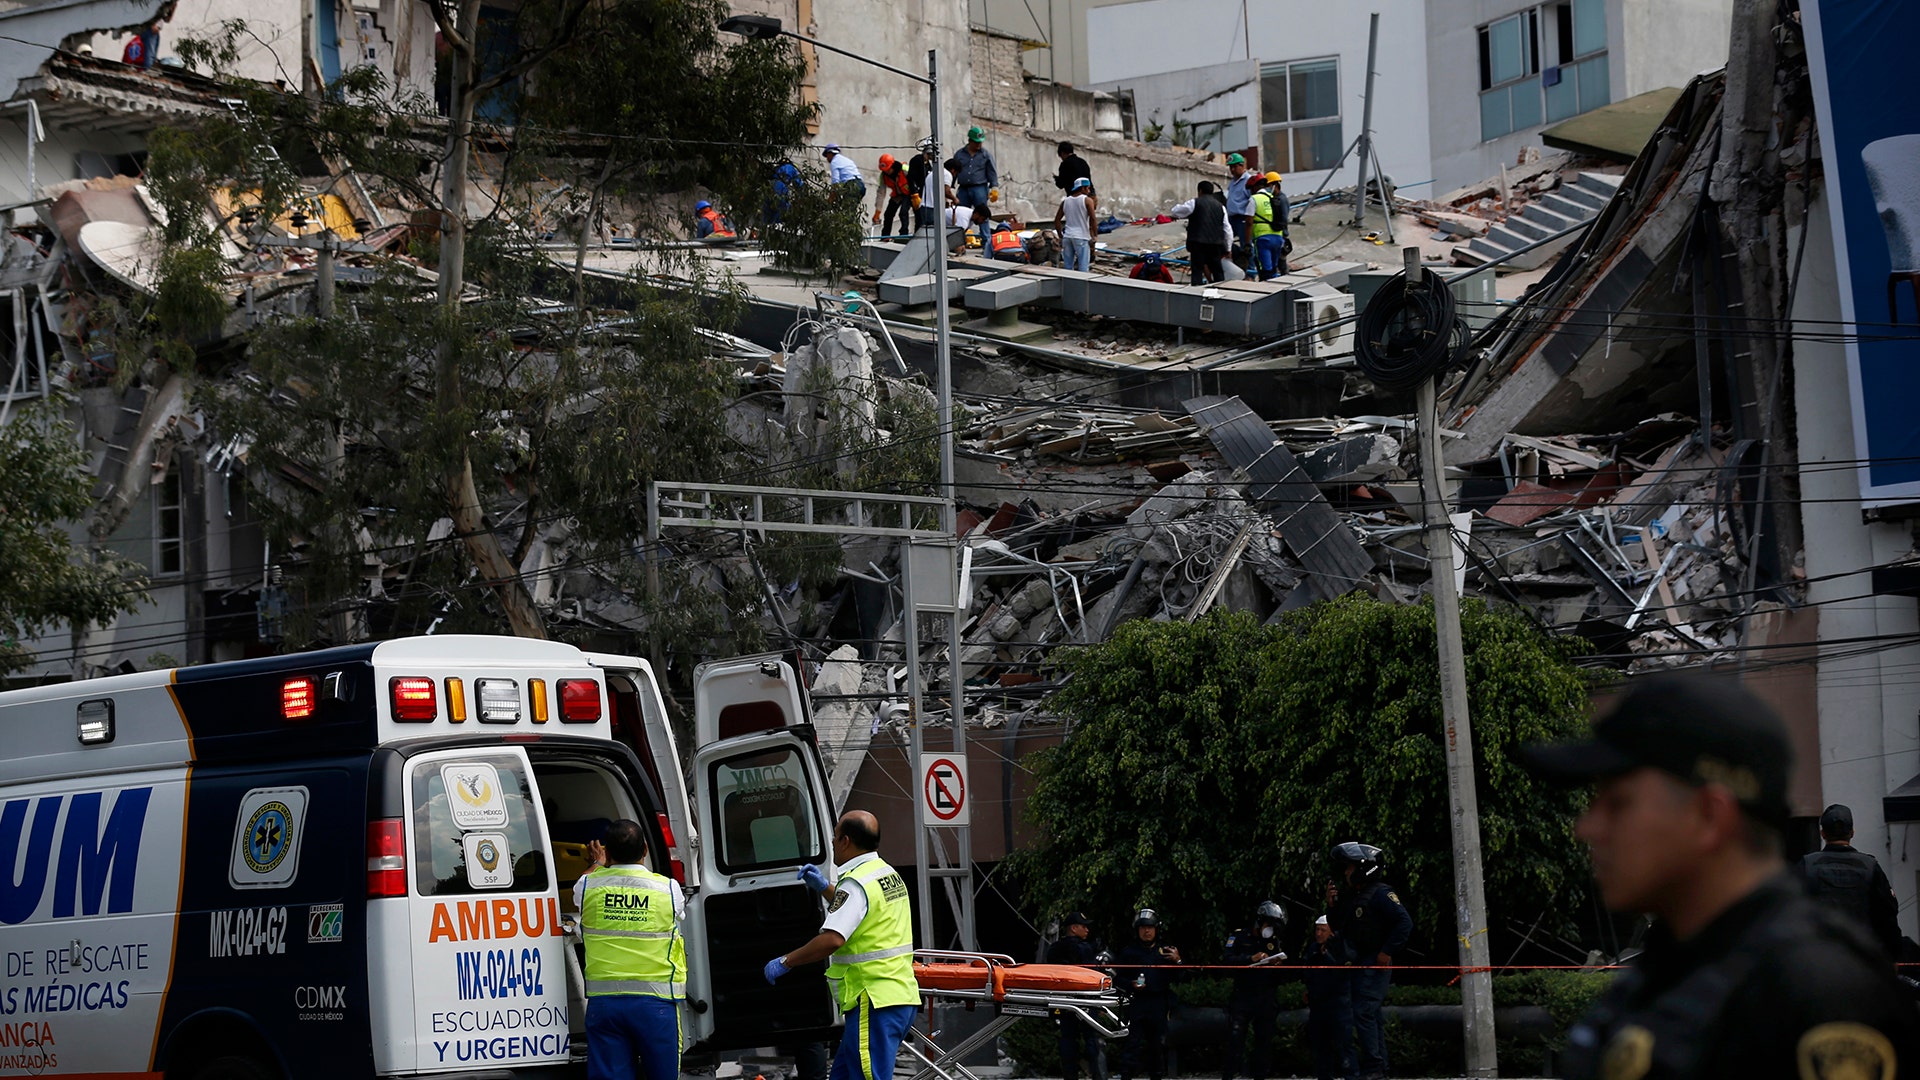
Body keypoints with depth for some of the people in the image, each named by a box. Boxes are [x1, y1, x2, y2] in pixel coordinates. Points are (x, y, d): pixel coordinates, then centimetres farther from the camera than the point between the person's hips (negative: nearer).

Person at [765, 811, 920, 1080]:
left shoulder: (856, 883, -15)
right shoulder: (889, 874, 16)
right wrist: (825, 888, 30)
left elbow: (832, 939, -27)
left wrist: (785, 962, -17)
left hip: (875, 1002, -10)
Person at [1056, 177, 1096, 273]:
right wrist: (1093, 237, -7)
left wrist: (1061, 236, 17)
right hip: (1081, 237, -5)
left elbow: (1057, 220, 13)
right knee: (1083, 269, -5)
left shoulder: (1065, 201, 12)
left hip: (1067, 237, 5)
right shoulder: (1087, 200, -3)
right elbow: (1092, 219, -12)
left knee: (1068, 268, 8)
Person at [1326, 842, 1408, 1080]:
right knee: (1371, 1016, 11)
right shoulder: (1350, 896, 15)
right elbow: (1337, 927, 21)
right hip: (1358, 965, 9)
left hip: (1376, 963, -9)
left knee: (1363, 1012, -15)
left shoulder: (1380, 893, -11)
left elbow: (1404, 922, -18)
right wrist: (1332, 905, 4)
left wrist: (1387, 952, -18)